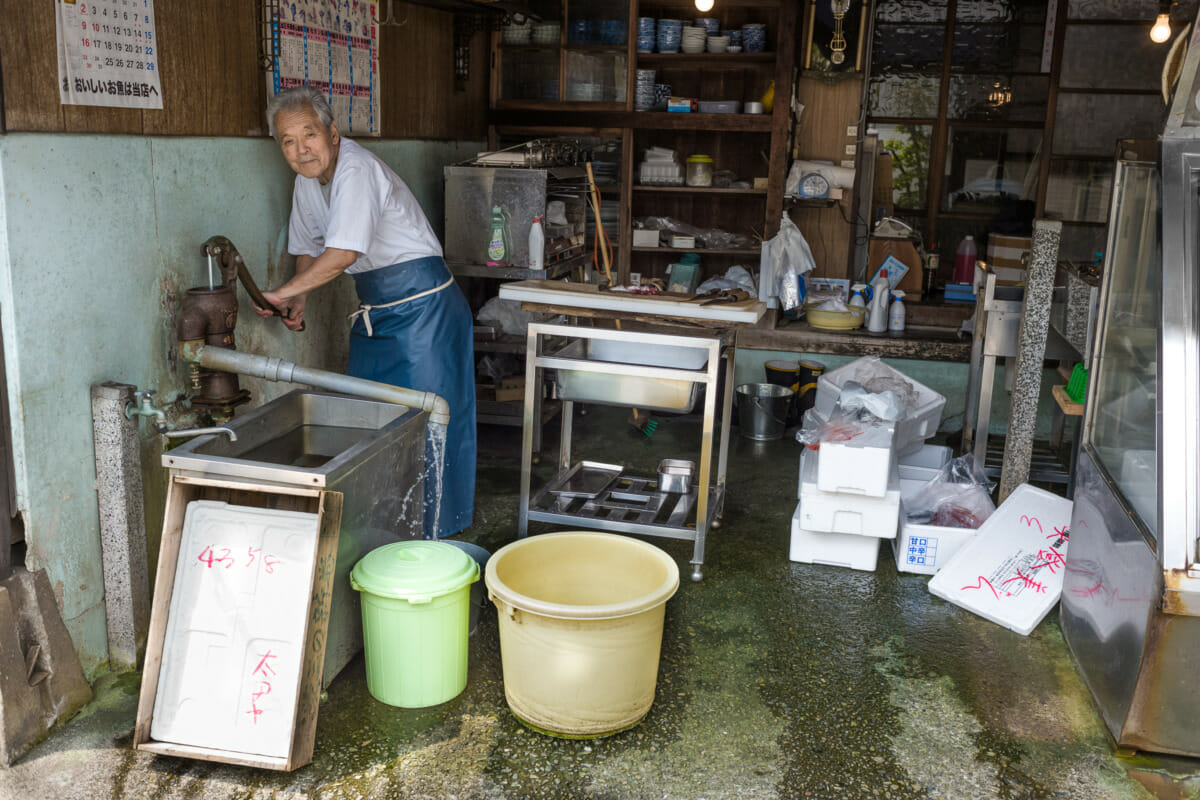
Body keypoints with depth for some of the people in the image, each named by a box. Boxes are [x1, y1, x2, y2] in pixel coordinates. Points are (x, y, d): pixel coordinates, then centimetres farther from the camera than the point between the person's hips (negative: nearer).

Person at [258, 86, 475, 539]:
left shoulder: (356, 170, -22)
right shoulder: (308, 180, 6)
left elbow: (344, 253, -31)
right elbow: (309, 247, 20)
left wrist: (284, 293, -21)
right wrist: (299, 301, 5)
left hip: (421, 304, -9)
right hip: (374, 311, 9)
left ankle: (436, 528, 9)